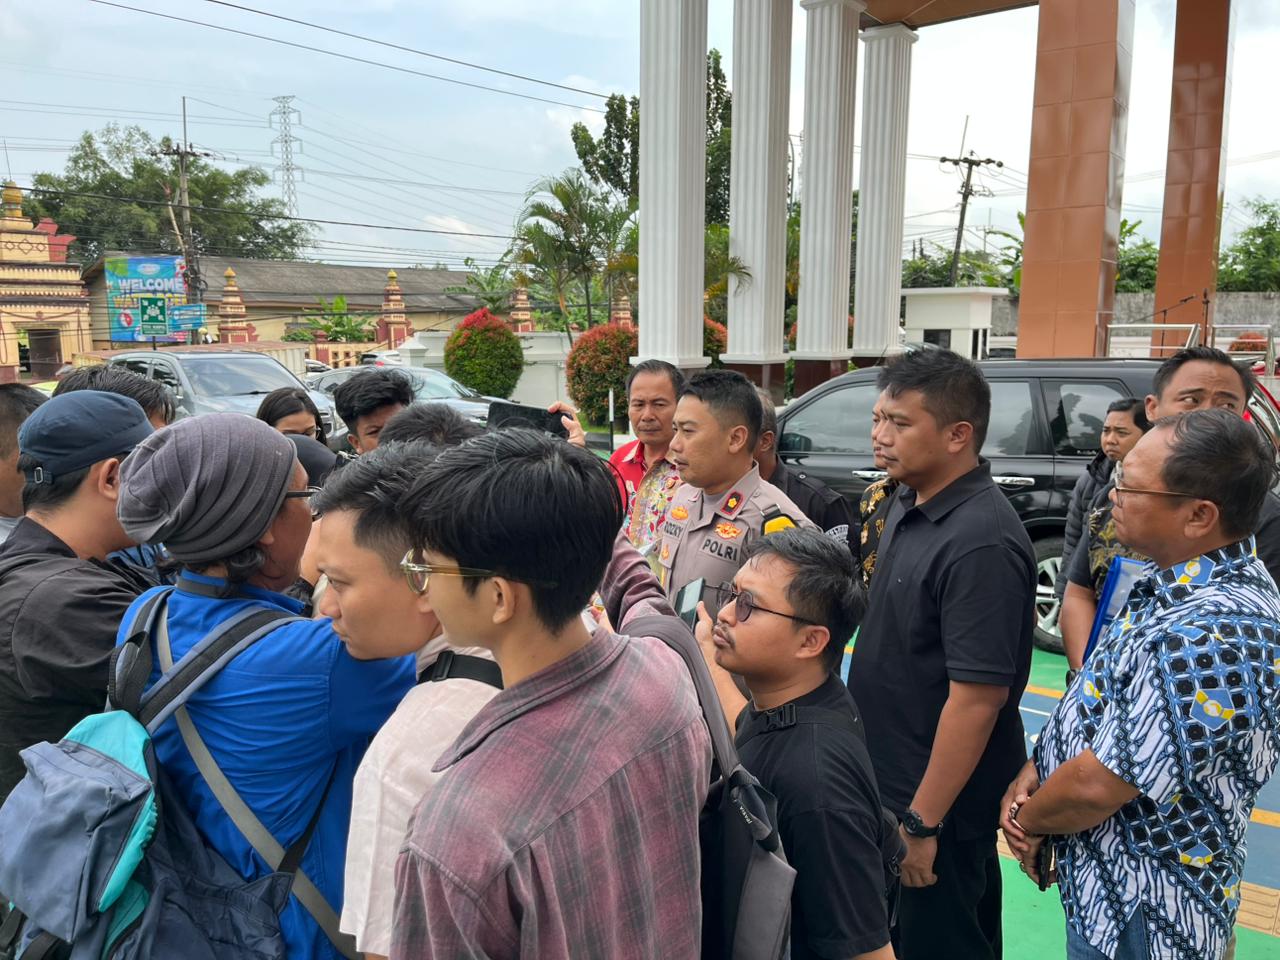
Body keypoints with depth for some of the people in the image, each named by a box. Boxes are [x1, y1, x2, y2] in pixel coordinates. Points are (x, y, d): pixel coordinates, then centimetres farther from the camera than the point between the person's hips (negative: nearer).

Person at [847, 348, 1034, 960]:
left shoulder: (981, 542, -27)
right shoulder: (908, 503, 2)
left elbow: (977, 698, -26)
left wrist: (922, 822, -20)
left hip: (936, 799, -8)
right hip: (887, 780, 8)